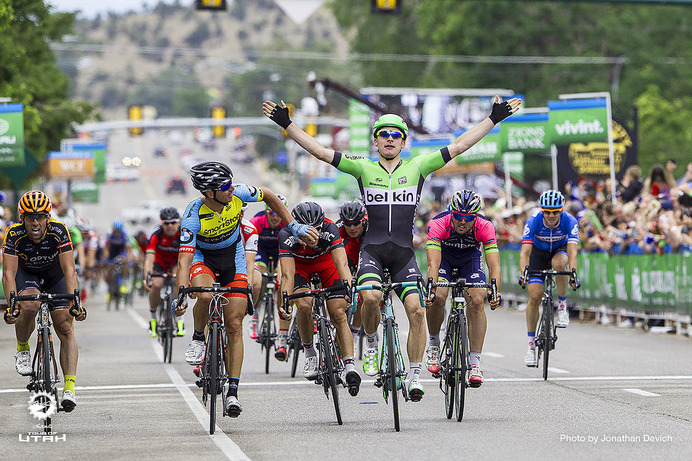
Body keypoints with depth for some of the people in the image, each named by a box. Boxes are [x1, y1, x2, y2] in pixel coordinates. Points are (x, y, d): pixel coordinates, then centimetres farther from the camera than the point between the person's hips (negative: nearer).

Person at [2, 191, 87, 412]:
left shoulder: (59, 232, -31)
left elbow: (69, 270, -35)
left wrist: (74, 302, -48)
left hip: (55, 274, 0)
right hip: (26, 273, 0)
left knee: (66, 329, -14)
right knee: (29, 307, -32)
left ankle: (70, 387, -19)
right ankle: (22, 349, -4)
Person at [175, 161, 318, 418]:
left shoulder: (237, 194, -23)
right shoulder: (194, 216, -31)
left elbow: (268, 196, -2)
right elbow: (184, 260, -36)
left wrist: (294, 226, -4)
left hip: (233, 260, 3)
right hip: (203, 259, -3)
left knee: (234, 326, -6)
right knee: (206, 296, -37)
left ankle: (232, 393, -5)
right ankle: (198, 339, -6)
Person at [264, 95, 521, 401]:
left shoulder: (417, 167, 7)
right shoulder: (363, 168, 6)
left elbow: (459, 146, 5)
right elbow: (319, 151, 3)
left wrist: (494, 119, 1)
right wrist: (286, 124, -3)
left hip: (404, 252, 1)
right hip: (372, 249, -1)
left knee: (417, 310, -13)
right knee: (371, 297, -28)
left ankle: (415, 378, -2)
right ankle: (371, 346, 1)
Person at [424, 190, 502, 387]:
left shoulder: (485, 227, -33)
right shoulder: (438, 224, -37)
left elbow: (494, 266, -39)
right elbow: (433, 264, -45)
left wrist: (495, 292, -56)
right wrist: (430, 290, -61)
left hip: (470, 257, 1)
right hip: (444, 255, -1)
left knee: (477, 301, -20)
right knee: (438, 297, -25)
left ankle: (475, 362, -14)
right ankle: (433, 343, 3)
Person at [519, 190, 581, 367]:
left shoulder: (569, 221, -31)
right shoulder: (533, 221, -31)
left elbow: (572, 250, -41)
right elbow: (525, 251, -39)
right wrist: (524, 273, -56)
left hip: (560, 250, 0)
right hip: (538, 252, 0)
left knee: (559, 263, -37)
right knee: (535, 296, -13)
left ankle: (562, 307, -16)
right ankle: (531, 344, -1)